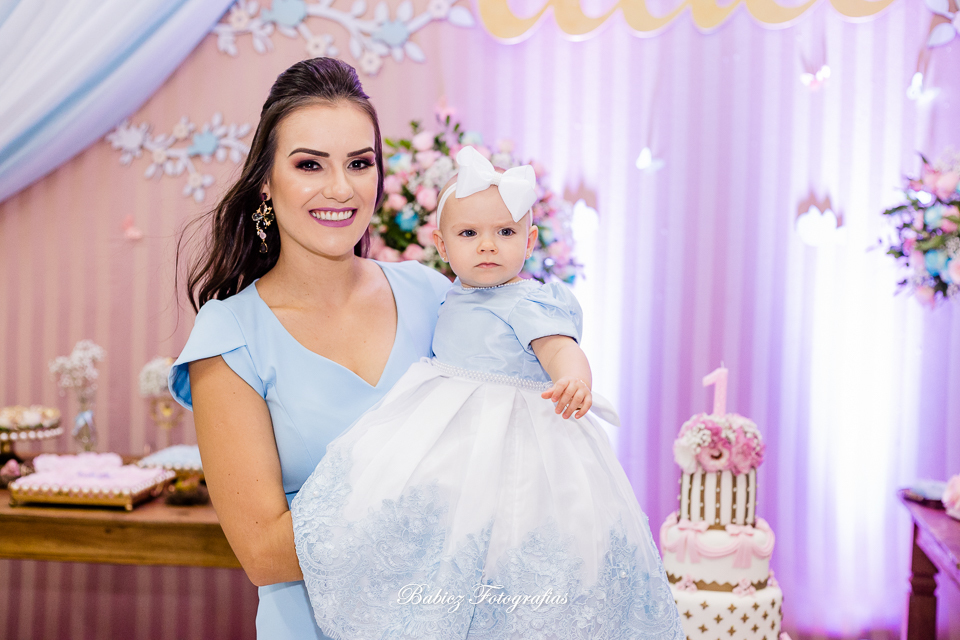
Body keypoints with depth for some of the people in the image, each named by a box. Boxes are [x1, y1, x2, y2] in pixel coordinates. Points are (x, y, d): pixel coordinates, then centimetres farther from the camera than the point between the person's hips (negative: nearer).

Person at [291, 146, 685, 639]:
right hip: (449, 433, 7)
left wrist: (575, 380, -48)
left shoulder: (528, 303, -12)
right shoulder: (453, 300, 11)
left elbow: (559, 348, -29)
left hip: (509, 440, -7)